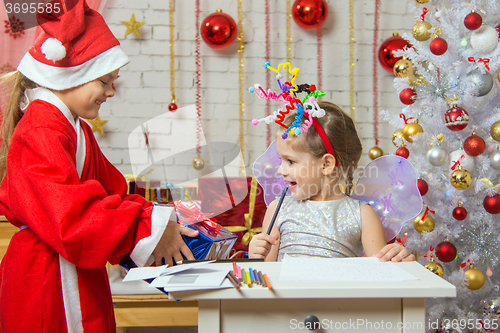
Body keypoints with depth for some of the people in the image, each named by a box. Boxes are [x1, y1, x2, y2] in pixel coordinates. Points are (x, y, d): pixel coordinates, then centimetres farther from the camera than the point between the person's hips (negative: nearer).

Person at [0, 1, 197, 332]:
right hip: (48, 286, -10)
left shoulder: (78, 130, 16)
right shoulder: (41, 133, -18)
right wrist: (151, 226, -23)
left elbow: (111, 193, 13)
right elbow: (71, 215, -28)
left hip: (80, 279, 10)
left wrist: (167, 226, -2)